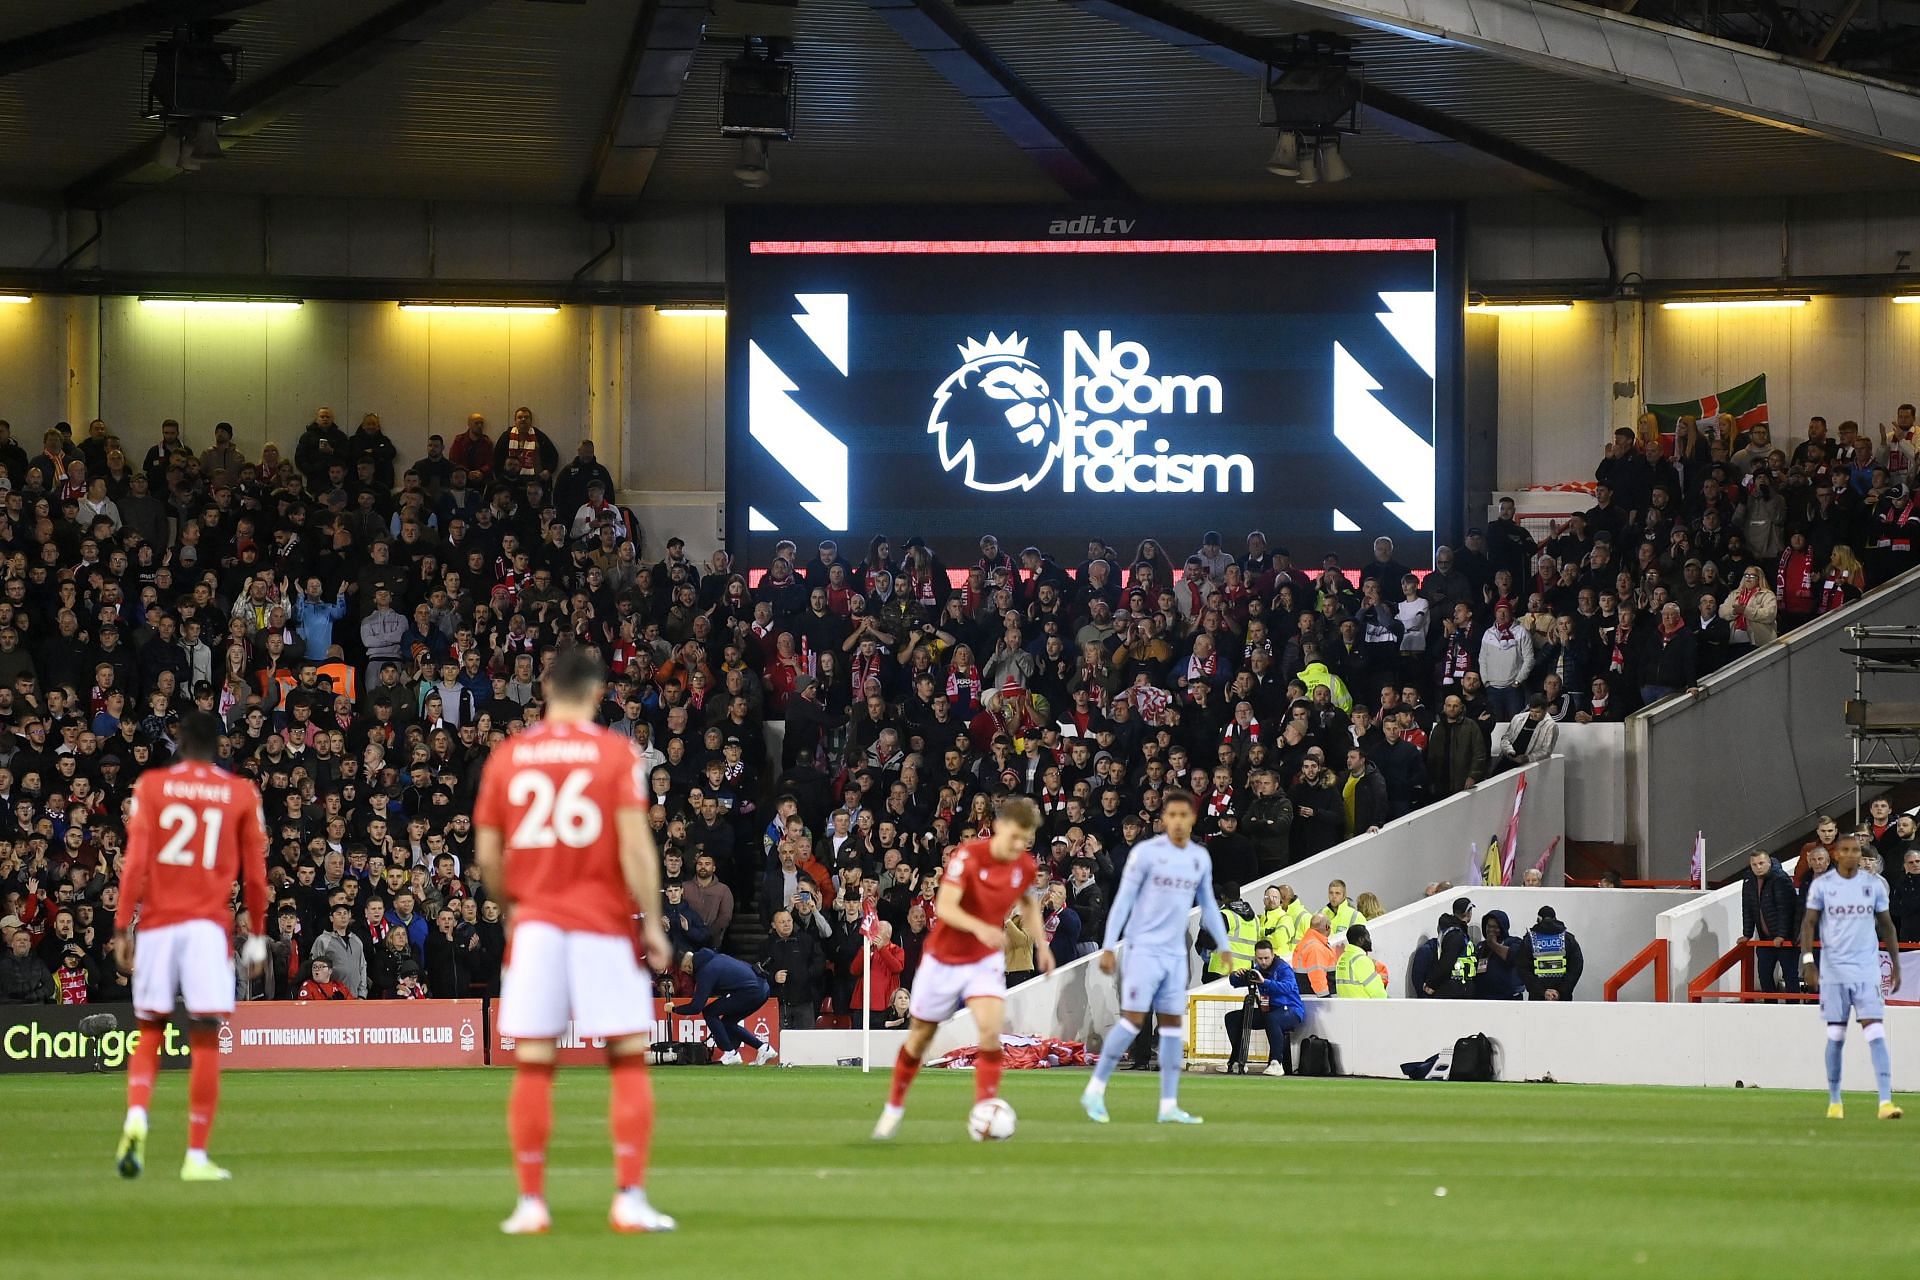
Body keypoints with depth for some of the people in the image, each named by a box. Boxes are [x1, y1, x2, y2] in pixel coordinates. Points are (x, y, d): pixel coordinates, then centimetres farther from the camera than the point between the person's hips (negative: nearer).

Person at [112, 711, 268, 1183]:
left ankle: (136, 1119, -13)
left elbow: (136, 861, -3)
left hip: (157, 923, 1)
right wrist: (257, 935, 16)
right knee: (205, 1040, 0)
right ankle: (196, 1156, -4)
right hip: (209, 926, -1)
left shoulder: (150, 786, 5)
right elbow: (254, 873, 7)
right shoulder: (242, 794, 6)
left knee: (149, 1032, 12)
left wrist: (122, 927, -2)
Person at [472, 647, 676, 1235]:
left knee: (532, 1065, 5)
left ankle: (531, 1204, 4)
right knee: (629, 1060, 4)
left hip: (535, 922, 2)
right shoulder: (616, 752, -3)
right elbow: (635, 844, -10)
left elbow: (487, 854, 7)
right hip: (604, 922, -2)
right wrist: (652, 922, -4)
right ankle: (630, 1200, -3)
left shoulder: (507, 756, 5)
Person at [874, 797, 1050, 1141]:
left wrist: (1041, 945, 6)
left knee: (991, 1030, -21)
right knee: (921, 1035, 11)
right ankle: (895, 1106, 33)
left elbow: (1028, 903, 17)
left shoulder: (1025, 867, -6)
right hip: (944, 958, -2)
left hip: (986, 960, 2)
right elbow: (945, 907, -31)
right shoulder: (967, 855, -22)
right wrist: (980, 928, -48)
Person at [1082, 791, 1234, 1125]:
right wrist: (1109, 947, -9)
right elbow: (1123, 900, -5)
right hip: (1144, 948, -5)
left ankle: (1169, 1106, 6)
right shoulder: (1146, 852, -7)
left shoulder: (1200, 858, 9)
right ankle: (1095, 1091, -2)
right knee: (1133, 1019, -11)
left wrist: (1224, 946, 17)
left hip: (1175, 953, 5)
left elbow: (1207, 906, 20)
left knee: (1172, 1023, 3)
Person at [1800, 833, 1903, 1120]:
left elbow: (1886, 925, 13)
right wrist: (1808, 961, -10)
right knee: (1836, 1037, 5)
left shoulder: (1874, 884, 6)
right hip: (1833, 970, 0)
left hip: (1867, 969, 0)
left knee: (1876, 1035, -10)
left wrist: (1896, 964, 11)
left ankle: (1886, 1102, -16)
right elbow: (1809, 923, 1)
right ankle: (1834, 1103, 16)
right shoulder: (1822, 885, 1)